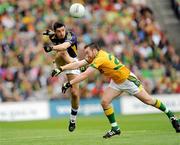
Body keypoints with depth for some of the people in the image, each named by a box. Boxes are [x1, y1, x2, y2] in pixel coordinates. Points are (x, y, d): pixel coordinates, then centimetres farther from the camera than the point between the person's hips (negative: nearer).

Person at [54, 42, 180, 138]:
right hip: (116, 82, 8)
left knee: (148, 100, -2)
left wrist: (69, 84, -32)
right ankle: (115, 129, 2)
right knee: (105, 102, -8)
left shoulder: (100, 58, -29)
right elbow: (77, 64, -4)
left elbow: (85, 75, -33)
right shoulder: (93, 58, -3)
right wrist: (61, 68, -14)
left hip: (128, 79, -8)